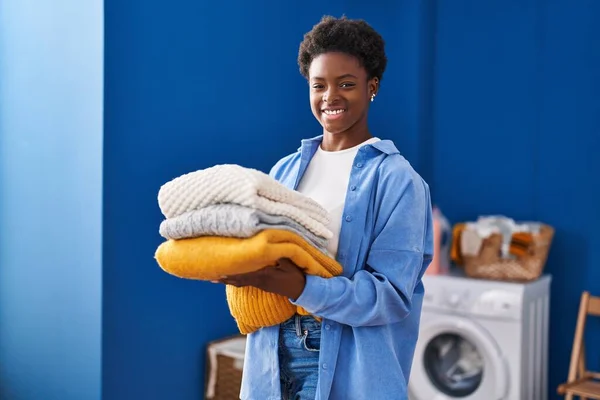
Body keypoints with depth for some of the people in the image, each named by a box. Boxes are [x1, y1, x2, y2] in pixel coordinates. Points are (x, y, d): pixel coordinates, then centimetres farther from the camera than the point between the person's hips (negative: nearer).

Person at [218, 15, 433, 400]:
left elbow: (391, 295, -15)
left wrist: (296, 285, -27)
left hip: (349, 365, -4)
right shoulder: (285, 169, 6)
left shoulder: (397, 179, -9)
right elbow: (260, 249, 11)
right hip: (274, 353, 4)